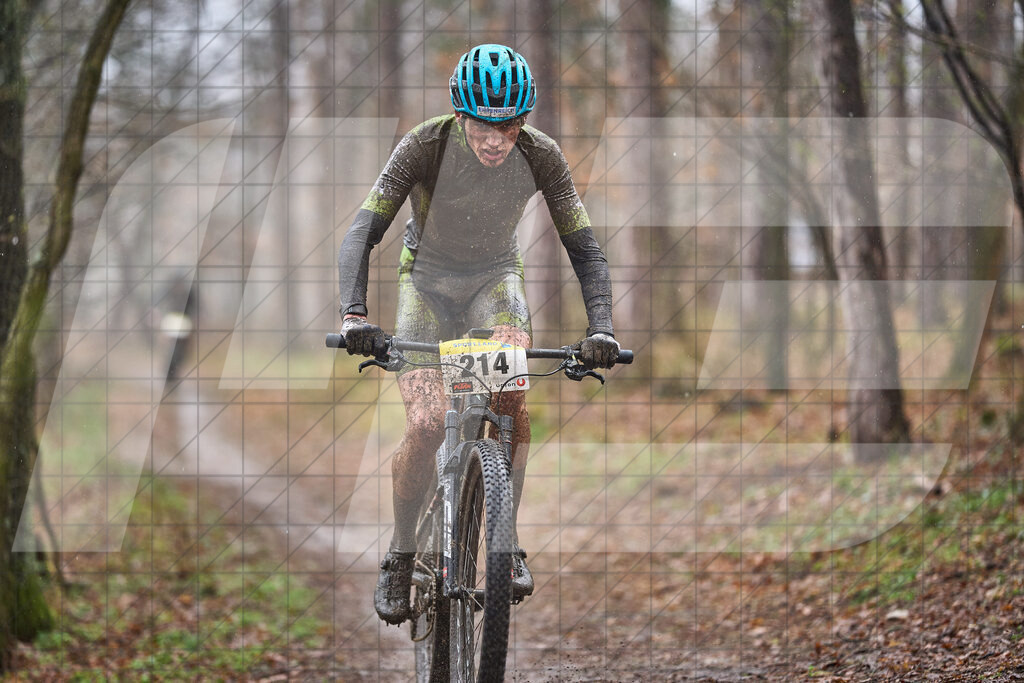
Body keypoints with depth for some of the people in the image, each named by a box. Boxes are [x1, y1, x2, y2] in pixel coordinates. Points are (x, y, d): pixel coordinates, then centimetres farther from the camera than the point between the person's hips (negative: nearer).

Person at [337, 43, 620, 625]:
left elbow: (584, 248, -18)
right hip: (428, 277, -1)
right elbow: (363, 232, -31)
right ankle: (401, 558, 2)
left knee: (512, 398, -26)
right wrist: (354, 314, -47)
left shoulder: (541, 156, -22)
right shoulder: (425, 147, -28)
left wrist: (601, 328, -33)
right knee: (427, 425, -18)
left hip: (496, 277, 1)